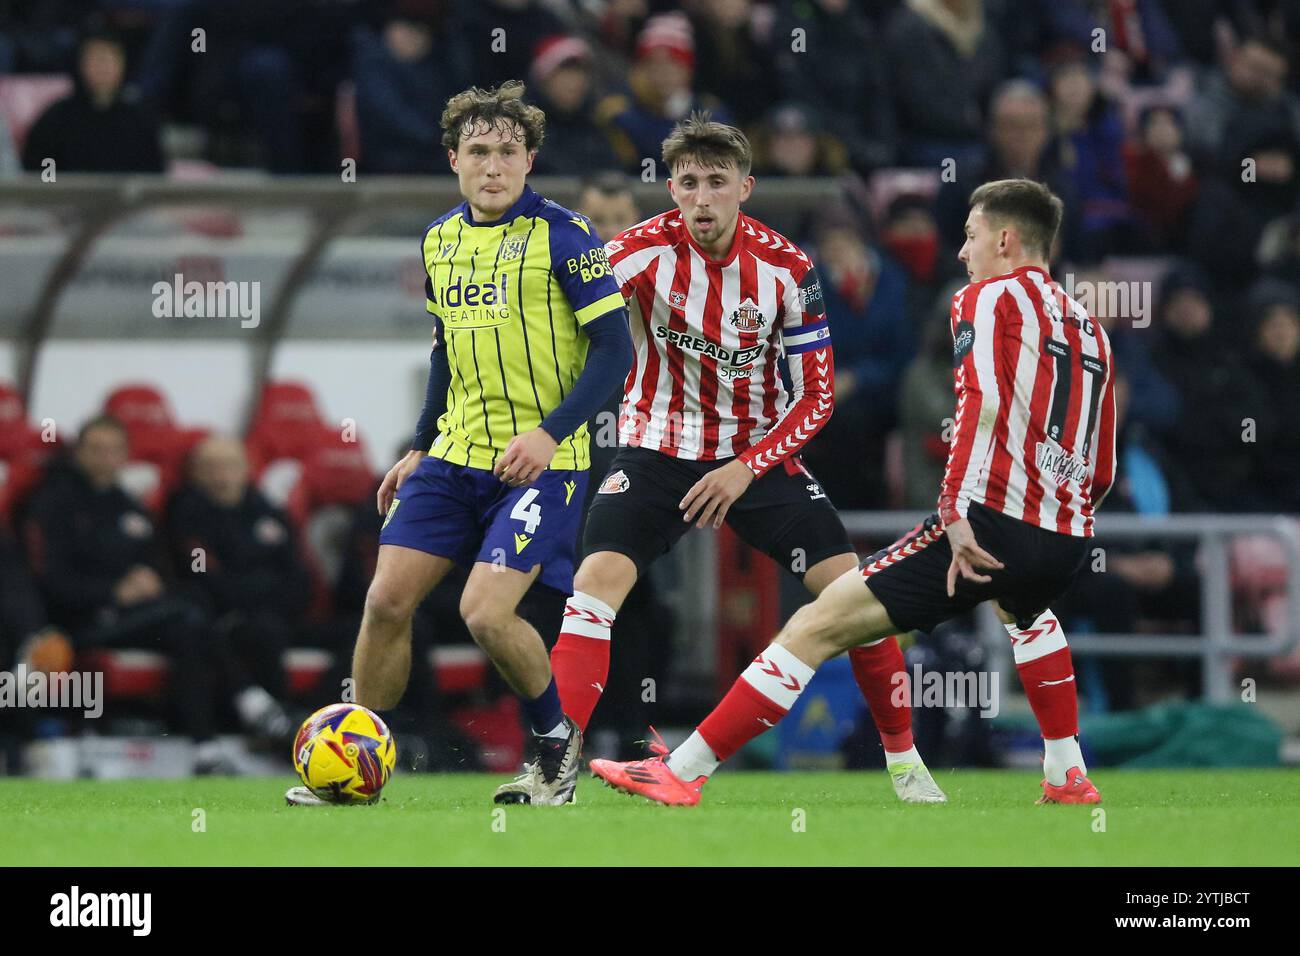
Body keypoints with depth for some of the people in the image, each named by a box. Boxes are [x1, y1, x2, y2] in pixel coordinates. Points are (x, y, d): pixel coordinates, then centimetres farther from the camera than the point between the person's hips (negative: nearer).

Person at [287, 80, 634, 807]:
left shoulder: (563, 236, -10)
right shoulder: (439, 240, 11)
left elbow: (614, 350, -12)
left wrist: (550, 431, -22)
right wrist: (420, 448, 20)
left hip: (540, 461, -6)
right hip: (454, 454, 6)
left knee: (486, 612, -18)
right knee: (387, 600, -2)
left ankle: (559, 737, 8)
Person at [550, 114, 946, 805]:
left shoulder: (786, 269, -10)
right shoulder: (646, 249, -14)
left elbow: (816, 396, -5)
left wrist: (747, 469, -17)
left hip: (757, 452, 1)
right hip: (658, 451, -1)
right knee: (597, 580, -23)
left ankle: (903, 757, 10)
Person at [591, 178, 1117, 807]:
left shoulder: (987, 300, 2)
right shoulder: (1086, 326, 23)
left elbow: (981, 403, -17)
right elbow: (1101, 472, 24)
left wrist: (956, 514, -23)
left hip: (993, 520, -7)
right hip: (1068, 537, 7)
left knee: (818, 625, -8)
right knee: (1024, 608, 44)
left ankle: (681, 772, -15)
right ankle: (1067, 778, 40)